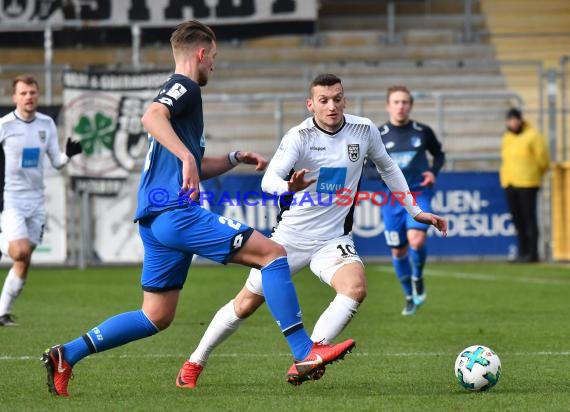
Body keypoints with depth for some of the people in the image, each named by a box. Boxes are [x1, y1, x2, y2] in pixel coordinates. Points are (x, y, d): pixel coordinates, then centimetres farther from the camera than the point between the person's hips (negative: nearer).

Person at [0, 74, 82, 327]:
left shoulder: (47, 124, 6)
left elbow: (56, 162, 7)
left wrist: (69, 154, -13)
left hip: (36, 200, 5)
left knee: (24, 263, 3)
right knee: (21, 251, -23)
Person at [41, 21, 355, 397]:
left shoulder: (181, 91, 28)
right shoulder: (183, 86, -2)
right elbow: (151, 117, -26)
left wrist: (234, 159, 25)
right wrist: (187, 157, -35)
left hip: (156, 219, 10)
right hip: (176, 211, -10)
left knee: (157, 318, 13)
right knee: (272, 253, -11)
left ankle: (67, 355, 9)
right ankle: (305, 354, -17)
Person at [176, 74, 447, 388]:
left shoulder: (364, 130, -4)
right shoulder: (299, 136, -14)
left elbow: (387, 168, 16)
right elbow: (269, 180, -27)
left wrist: (415, 212, 19)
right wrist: (289, 187, -50)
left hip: (333, 240, 2)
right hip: (290, 236, -2)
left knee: (355, 288, -29)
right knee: (246, 303, 5)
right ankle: (195, 363, 25)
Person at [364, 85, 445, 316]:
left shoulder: (423, 132, 0)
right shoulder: (378, 136, -1)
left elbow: (439, 154, 16)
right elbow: (367, 169, 3)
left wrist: (434, 172, -3)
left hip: (419, 194, -1)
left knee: (416, 240, -23)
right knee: (398, 251, 6)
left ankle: (418, 279, 7)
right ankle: (410, 297, 27)